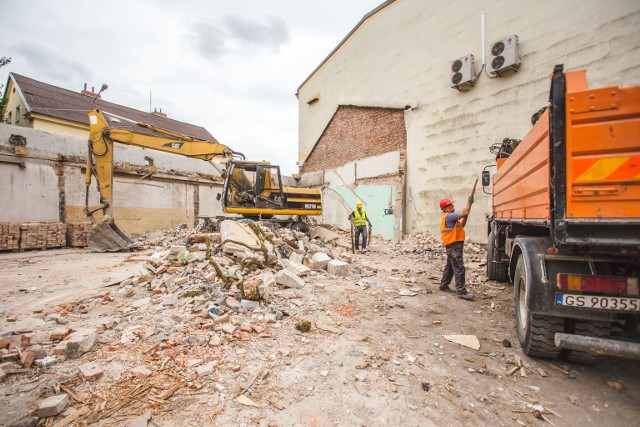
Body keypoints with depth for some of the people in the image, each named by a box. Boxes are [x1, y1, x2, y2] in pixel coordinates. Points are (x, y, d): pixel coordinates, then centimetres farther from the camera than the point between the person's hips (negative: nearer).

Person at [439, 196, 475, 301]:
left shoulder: (449, 217, 19)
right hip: (454, 245, -11)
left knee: (450, 266, 18)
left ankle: (443, 285, 27)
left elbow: (461, 225, 21)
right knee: (459, 268, -12)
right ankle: (461, 291, -11)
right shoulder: (448, 216, -14)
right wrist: (469, 202, -6)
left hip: (453, 245, 11)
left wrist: (465, 216, 9)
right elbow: (465, 213, -20)